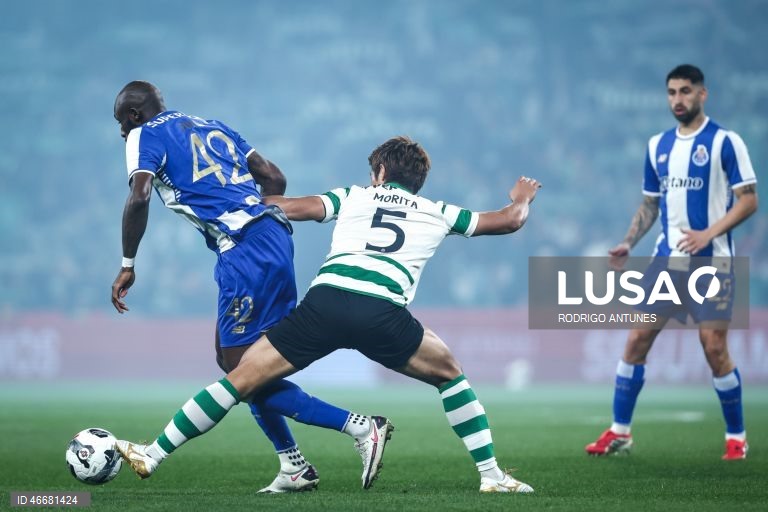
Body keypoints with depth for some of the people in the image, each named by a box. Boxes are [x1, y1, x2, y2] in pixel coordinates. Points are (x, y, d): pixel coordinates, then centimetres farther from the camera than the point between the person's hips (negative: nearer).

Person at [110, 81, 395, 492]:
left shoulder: (145, 135, 5)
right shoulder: (214, 127, 27)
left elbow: (139, 198, -12)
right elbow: (275, 179, 23)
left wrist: (127, 266, -3)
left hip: (245, 252, -9)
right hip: (273, 237, 9)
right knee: (229, 358, 19)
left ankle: (362, 428, -9)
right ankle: (293, 466, 17)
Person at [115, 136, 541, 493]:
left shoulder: (353, 197, 25)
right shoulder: (438, 213, 26)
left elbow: (294, 207, 14)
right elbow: (509, 221, 33)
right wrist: (520, 199, 56)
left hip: (324, 304, 0)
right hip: (384, 315, 0)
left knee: (240, 380, 7)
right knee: (450, 375, 24)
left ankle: (153, 455, 7)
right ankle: (490, 474, 17)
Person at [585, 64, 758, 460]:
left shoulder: (725, 142, -6)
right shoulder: (658, 145, 11)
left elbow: (749, 200, -9)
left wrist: (708, 234, -21)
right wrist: (628, 243, 4)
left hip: (711, 262, -5)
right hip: (667, 260, 5)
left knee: (715, 349, -6)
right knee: (637, 339, 0)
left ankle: (736, 437, 9)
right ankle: (619, 432, 9)